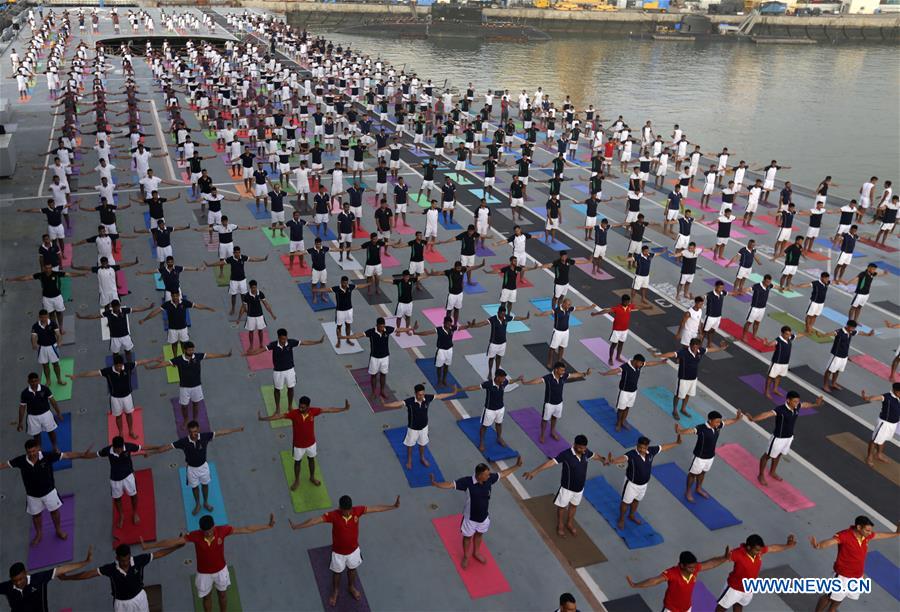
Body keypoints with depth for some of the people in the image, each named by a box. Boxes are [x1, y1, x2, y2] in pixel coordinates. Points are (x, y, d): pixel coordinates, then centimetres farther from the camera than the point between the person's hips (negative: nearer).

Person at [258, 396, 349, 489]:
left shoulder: (313, 411, -21)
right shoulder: (294, 413, -27)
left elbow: (329, 410, -17)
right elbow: (279, 416, -28)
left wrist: (344, 409, -19)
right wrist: (263, 418, -38)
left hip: (311, 443, 2)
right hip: (298, 444, -2)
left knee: (311, 459, 24)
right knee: (297, 462, 20)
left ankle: (312, 477, 50)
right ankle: (297, 481, 44)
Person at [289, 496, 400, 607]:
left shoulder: (357, 510, -24)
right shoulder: (333, 515, -31)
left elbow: (376, 508, -18)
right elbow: (315, 520, -40)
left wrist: (393, 506, -19)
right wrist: (297, 526, -50)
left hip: (353, 549, 2)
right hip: (338, 551, -2)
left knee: (352, 569, 28)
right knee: (337, 572, 23)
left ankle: (351, 587, 57)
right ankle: (335, 592, 50)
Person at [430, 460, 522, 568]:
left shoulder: (489, 479, -19)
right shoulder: (467, 482, -31)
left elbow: (503, 473, -3)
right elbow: (450, 485, -37)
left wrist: (516, 466, -1)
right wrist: (435, 484, -53)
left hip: (484, 516, 4)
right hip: (470, 517, -4)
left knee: (479, 534, 29)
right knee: (468, 537, 21)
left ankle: (476, 553, 56)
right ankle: (466, 557, 47)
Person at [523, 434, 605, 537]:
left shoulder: (586, 452, -14)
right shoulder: (566, 454, -31)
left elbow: (595, 456, 10)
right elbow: (551, 462, -37)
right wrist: (534, 472, -45)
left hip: (580, 487, 5)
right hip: (567, 487, -5)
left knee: (574, 505, 26)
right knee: (562, 506, 19)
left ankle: (569, 524, 51)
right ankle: (560, 526, 44)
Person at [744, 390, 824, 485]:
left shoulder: (797, 407, -10)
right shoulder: (780, 410, -33)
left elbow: (805, 404, 14)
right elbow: (767, 414, -48)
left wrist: (815, 404, 30)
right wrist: (753, 419, -63)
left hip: (789, 437, 7)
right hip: (778, 438, -7)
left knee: (778, 455, 27)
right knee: (768, 456, 13)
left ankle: (772, 472, 50)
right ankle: (761, 475, 31)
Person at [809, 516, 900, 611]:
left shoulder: (867, 535, -8)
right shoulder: (844, 535, -29)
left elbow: (880, 535, 14)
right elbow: (830, 542, -46)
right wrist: (818, 546, -66)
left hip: (858, 576, 7)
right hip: (843, 575, -7)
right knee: (829, 598, 8)